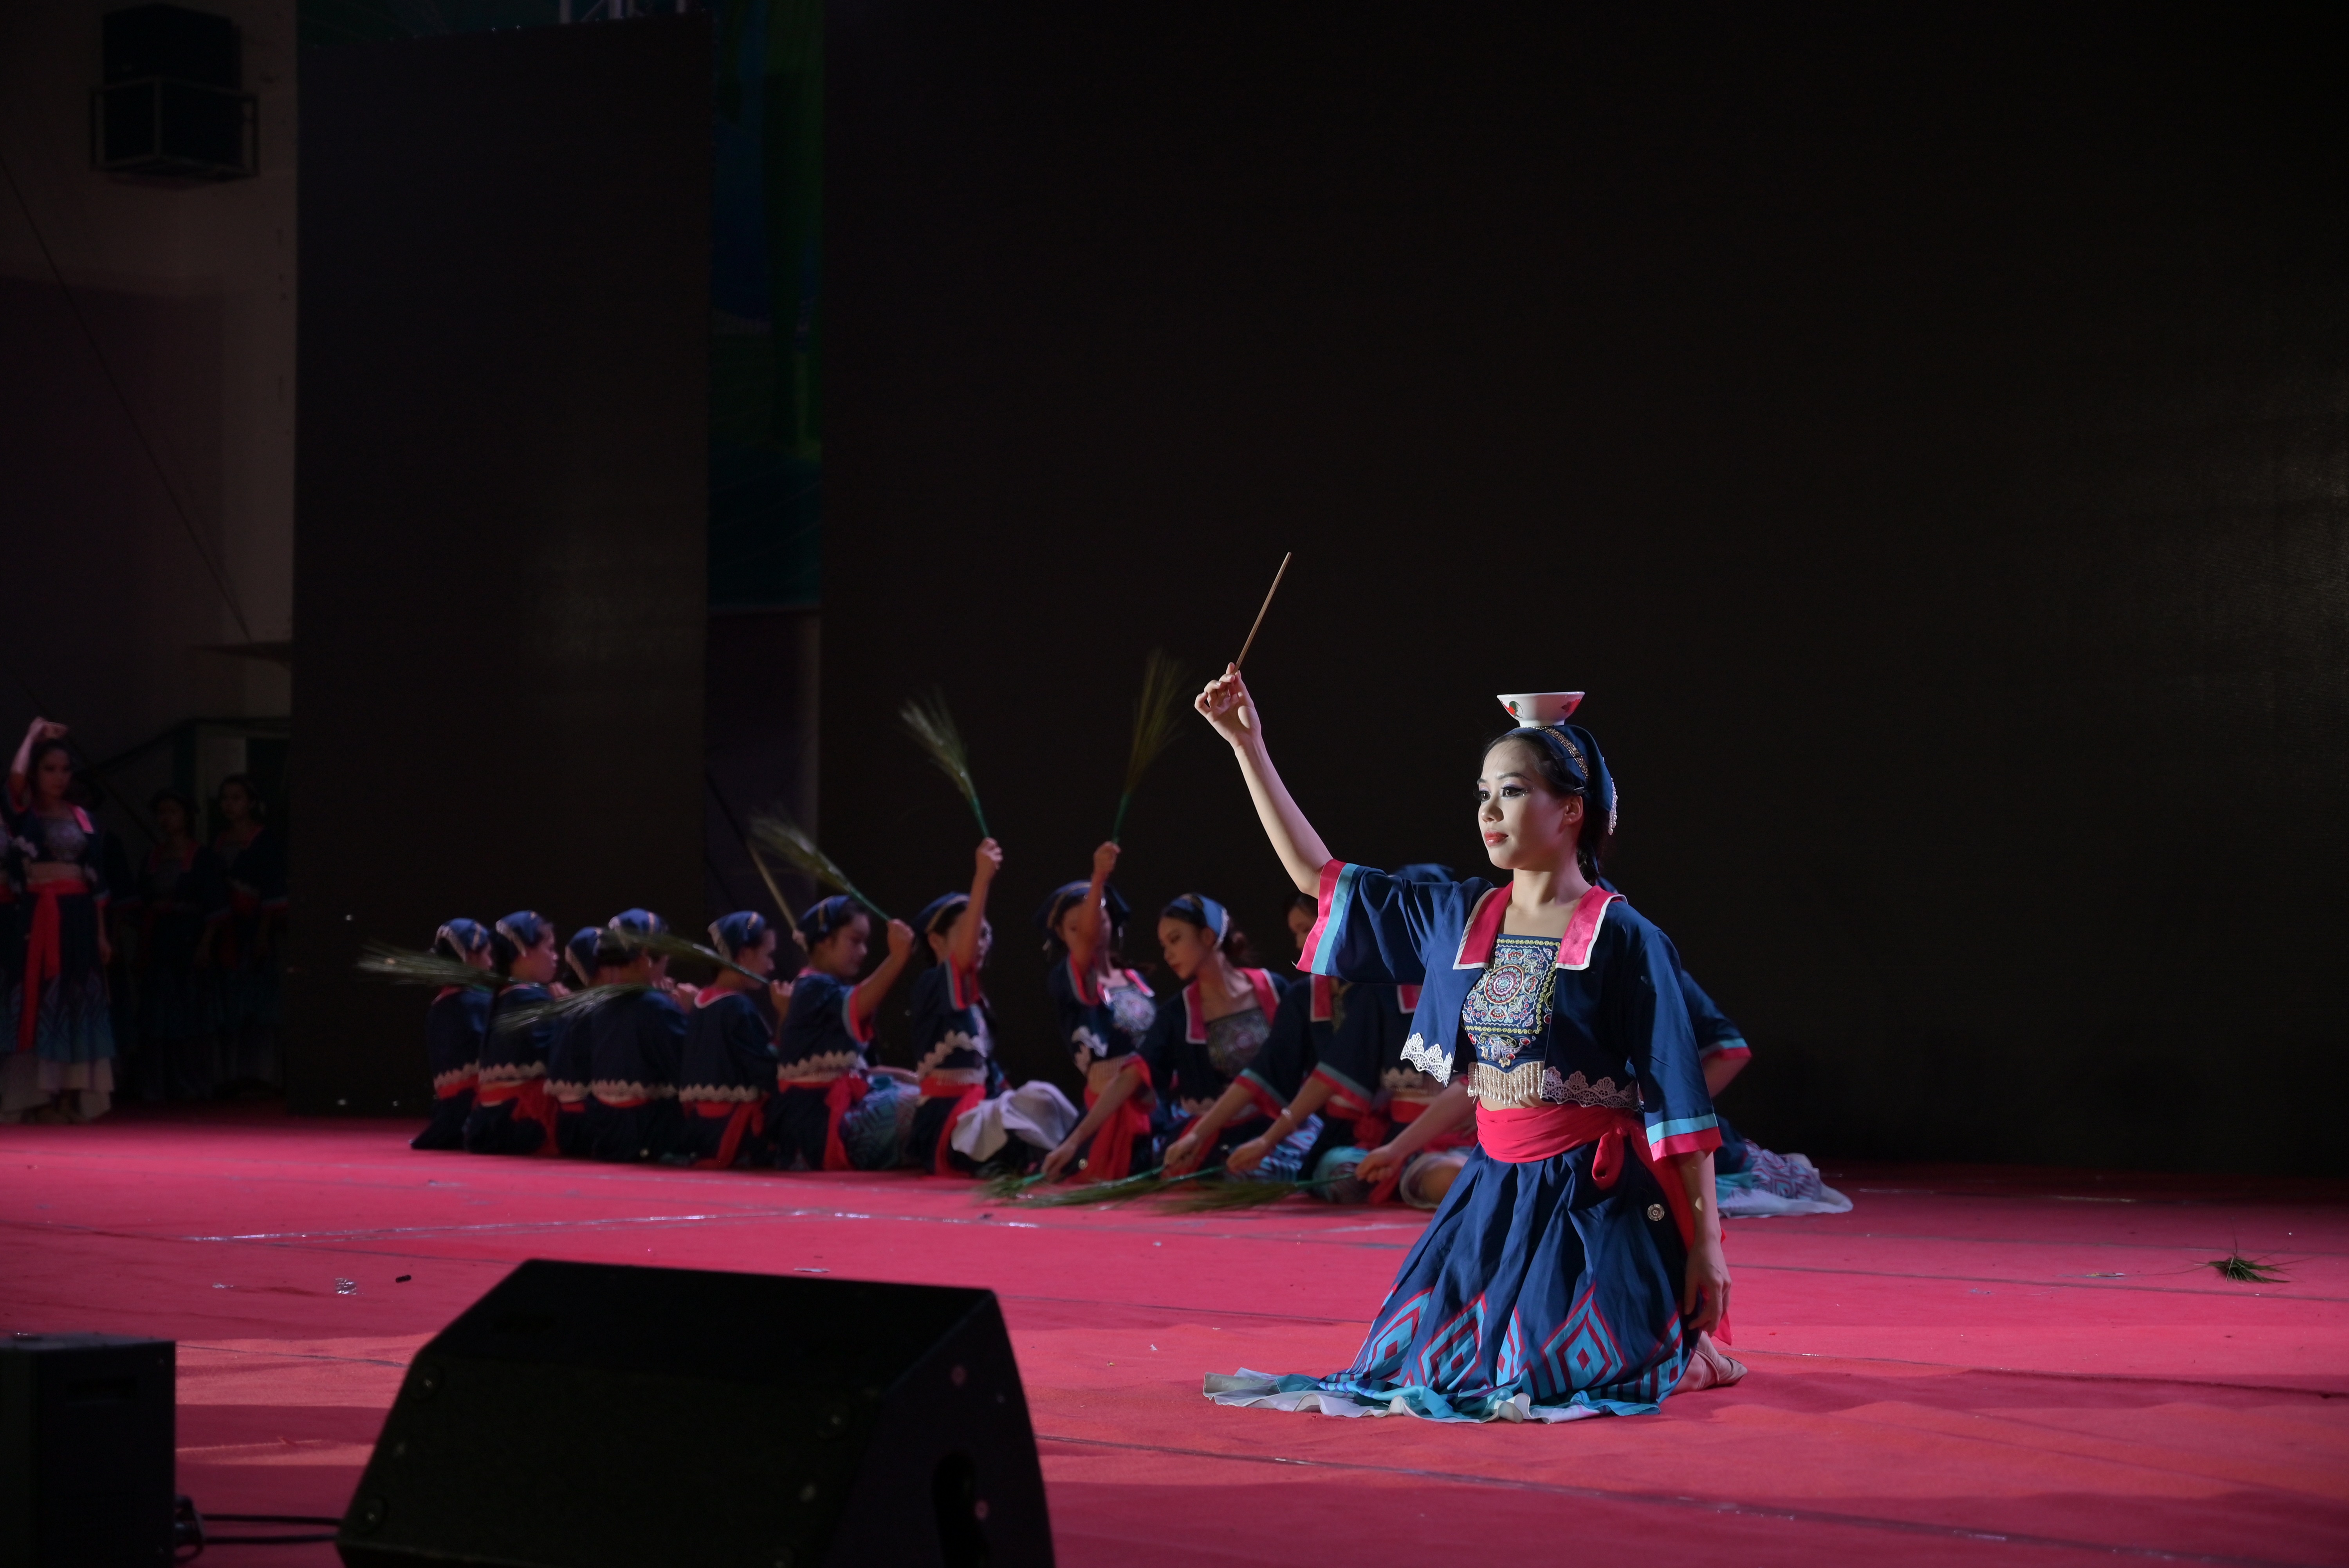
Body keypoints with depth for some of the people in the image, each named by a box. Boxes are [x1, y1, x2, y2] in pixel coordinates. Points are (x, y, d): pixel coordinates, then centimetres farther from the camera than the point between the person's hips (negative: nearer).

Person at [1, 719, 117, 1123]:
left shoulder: (81, 817, 12)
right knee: (39, 1000, -5)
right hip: (39, 915, -4)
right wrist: (34, 734, -5)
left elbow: (96, 879, 12)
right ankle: (34, 1096, -3)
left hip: (79, 916, 4)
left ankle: (70, 1094, 7)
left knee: (79, 1002, 3)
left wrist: (102, 934, 8)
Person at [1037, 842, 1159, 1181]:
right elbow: (1087, 940, -24)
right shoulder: (1062, 981, -4)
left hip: (1157, 1102, 5)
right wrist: (1099, 878, -39)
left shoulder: (1136, 980, 15)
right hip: (1110, 1109, -5)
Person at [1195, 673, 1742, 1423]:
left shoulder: (1622, 939, -9)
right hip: (1494, 1192, 6)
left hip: (1598, 1199, -6)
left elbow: (1678, 1095, -9)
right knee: (1419, 1369, 3)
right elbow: (1319, 875, 13)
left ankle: (1693, 1350, 13)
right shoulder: (1460, 919, 7)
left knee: (1552, 1383, -17)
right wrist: (1248, 745, 9)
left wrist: (1706, 1244, -13)